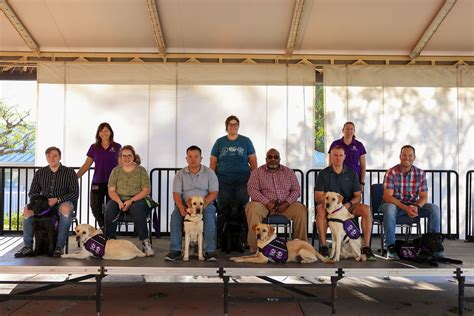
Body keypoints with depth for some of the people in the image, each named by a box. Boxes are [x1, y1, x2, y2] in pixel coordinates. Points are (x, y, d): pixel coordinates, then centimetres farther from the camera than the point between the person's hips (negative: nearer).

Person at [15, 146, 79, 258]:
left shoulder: (69, 172, 0)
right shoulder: (40, 173, 10)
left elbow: (75, 193, -7)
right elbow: (32, 192, 13)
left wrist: (57, 199, -20)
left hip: (63, 203, -4)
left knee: (66, 208, -38)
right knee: (27, 209, -25)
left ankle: (59, 246, -33)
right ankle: (28, 246, -19)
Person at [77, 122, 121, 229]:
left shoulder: (117, 147, 5)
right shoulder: (94, 148, 9)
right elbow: (86, 165, 8)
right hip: (97, 183, 2)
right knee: (95, 207, -6)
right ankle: (103, 229, 17)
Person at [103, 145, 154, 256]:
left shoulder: (141, 170, 4)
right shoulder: (116, 170, 11)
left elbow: (146, 190, -3)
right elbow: (111, 191, 5)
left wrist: (131, 200, -16)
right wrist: (119, 201, -16)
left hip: (137, 200, -2)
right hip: (119, 199, 2)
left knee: (137, 209, -35)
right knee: (109, 209, -30)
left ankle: (146, 243, -30)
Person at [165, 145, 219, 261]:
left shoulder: (209, 173, 6)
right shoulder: (180, 174, 9)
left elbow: (214, 192, -2)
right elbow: (176, 193, 0)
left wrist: (204, 203, -21)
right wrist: (181, 207, -20)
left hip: (205, 204, -1)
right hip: (185, 205, 1)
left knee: (210, 214, -33)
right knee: (175, 215, -29)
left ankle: (210, 251, -31)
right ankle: (175, 250, -24)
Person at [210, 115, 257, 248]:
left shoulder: (246, 141, 8)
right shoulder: (220, 142, 9)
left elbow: (253, 160, 6)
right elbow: (213, 162, 9)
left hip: (243, 182, 0)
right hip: (223, 182, 1)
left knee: (243, 209, 0)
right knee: (223, 209, 3)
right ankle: (219, 237, 10)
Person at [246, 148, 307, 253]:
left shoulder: (288, 172, 13)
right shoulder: (257, 172, 8)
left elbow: (296, 190, 8)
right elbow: (252, 189, -4)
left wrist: (286, 203, -10)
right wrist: (267, 203, -16)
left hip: (285, 204, 2)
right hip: (264, 204, -2)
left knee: (301, 209, -24)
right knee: (252, 208, -33)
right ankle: (254, 247, -27)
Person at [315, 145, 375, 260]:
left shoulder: (351, 173, 7)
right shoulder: (323, 174, 1)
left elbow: (358, 196, 4)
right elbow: (318, 197, -6)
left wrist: (349, 204, -18)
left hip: (348, 206, 2)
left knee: (366, 209, -26)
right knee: (321, 208, -36)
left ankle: (366, 246, -23)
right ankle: (323, 246, -32)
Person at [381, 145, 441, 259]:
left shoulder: (420, 173, -1)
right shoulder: (391, 172, -12)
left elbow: (424, 197, 0)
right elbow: (387, 196, -18)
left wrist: (416, 206, -23)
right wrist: (405, 208, -30)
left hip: (413, 205, 4)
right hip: (395, 204, -4)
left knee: (434, 208, -19)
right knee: (389, 208, -37)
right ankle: (391, 246, -27)